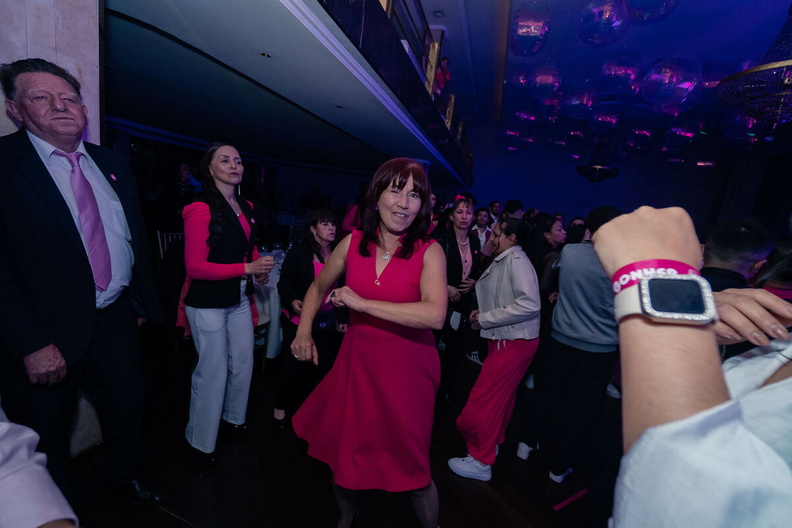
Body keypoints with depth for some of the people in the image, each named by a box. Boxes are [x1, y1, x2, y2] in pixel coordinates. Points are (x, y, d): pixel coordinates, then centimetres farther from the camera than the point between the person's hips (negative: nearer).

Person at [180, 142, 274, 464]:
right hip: (208, 303, -7)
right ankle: (200, 440, 29)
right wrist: (248, 268, -22)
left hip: (239, 298, 7)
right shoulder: (201, 209, -16)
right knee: (213, 373, 5)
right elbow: (196, 267, -19)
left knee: (243, 364, 18)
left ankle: (234, 417, 44)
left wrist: (260, 267, 0)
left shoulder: (246, 208, 7)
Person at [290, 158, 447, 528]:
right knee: (343, 454, 21)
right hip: (355, 364, 4)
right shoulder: (353, 243, -3)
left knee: (410, 466, 11)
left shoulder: (429, 252, -13)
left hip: (406, 372, -3)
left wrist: (363, 303, -26)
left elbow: (435, 315, -29)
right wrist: (303, 332, 3)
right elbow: (318, 288, 14)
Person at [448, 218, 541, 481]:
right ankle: (493, 442, 42)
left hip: (514, 342, -9)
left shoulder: (517, 260, -17)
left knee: (483, 400, -1)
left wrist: (486, 318, -20)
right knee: (501, 396, 23)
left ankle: (481, 461, 16)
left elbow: (529, 304, -26)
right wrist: (483, 313, -2)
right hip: (505, 339, 9)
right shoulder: (502, 261, 10)